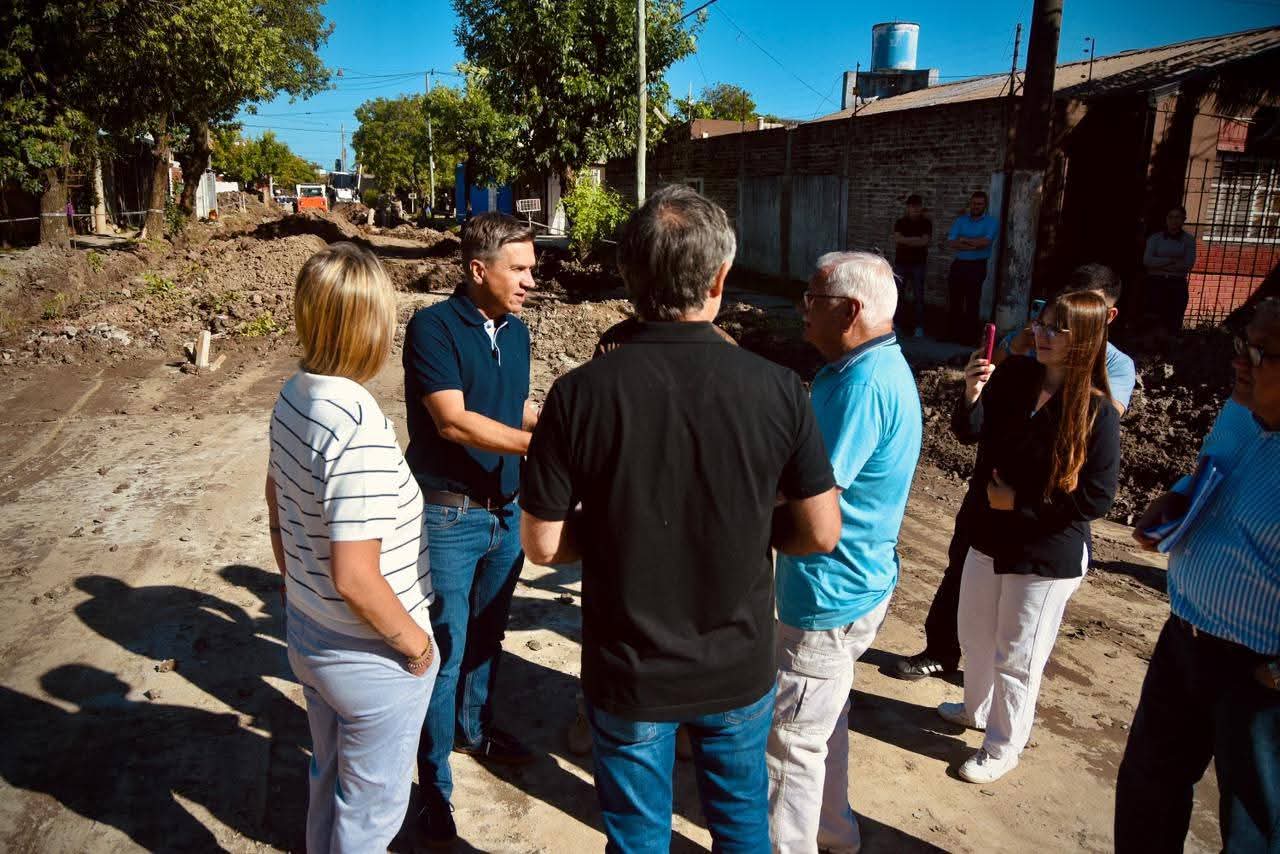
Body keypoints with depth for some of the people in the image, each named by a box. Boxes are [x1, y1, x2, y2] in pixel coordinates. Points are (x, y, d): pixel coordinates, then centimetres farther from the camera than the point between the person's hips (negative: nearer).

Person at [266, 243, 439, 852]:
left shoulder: (293, 395, -3)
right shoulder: (362, 435, -31)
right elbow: (355, 578, -30)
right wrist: (415, 642, -14)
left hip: (306, 634, 8)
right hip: (369, 658, -8)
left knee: (330, 779, 30)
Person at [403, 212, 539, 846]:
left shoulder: (516, 331, 5)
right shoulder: (433, 328, -16)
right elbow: (453, 420, -25)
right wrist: (541, 444, -29)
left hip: (505, 510, 7)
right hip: (449, 516, -7)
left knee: (486, 634, 22)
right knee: (445, 650, 2)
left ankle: (473, 728, 45)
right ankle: (435, 784, 20)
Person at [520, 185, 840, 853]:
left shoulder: (580, 393, -20)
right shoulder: (777, 389, -17)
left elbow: (542, 546, -13)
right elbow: (820, 533, -9)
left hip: (628, 674, -1)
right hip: (740, 671, 1)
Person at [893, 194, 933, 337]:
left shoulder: (926, 223, 2)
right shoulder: (900, 222, 7)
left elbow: (925, 241, -10)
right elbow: (897, 239, -7)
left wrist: (905, 240, -8)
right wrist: (916, 240, -11)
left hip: (918, 264, -2)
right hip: (901, 262, 2)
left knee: (918, 296, -1)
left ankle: (919, 326, 2)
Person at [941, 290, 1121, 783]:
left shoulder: (1097, 412, -18)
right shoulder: (1014, 377, -7)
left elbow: (1096, 498, -17)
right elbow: (969, 434, -9)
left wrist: (1019, 501, -16)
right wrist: (971, 395, -28)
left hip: (1047, 555, -5)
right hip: (990, 536, 5)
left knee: (1017, 656, 10)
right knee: (974, 636, 23)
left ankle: (1004, 748, 31)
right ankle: (977, 709, 49)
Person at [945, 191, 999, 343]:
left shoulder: (991, 222, 1)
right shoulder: (960, 221, 9)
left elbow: (985, 242, -17)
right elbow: (950, 243, -5)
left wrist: (963, 240, -9)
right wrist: (972, 245, -17)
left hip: (977, 266, -3)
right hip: (958, 265, 4)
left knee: (972, 304, 1)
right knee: (954, 302, 7)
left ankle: (970, 336, 9)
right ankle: (954, 333, 16)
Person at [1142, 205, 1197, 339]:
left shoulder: (1188, 240, 8)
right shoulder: (1155, 238, 9)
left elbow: (1188, 264, -5)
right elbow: (1147, 260, -6)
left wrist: (1160, 264, -8)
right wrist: (1171, 261, -12)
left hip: (1177, 285, 0)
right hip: (1155, 284, 0)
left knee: (1173, 326, -3)